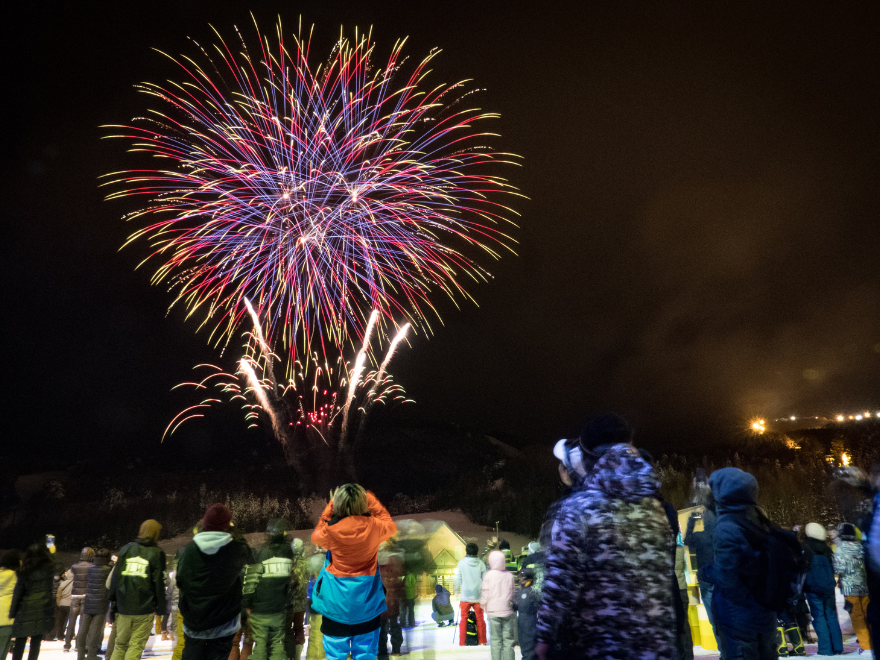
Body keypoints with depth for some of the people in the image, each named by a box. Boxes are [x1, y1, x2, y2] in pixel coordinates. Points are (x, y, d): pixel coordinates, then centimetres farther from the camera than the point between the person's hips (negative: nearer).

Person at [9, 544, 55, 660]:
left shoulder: (25, 572, -4)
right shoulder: (49, 569, -2)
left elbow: (17, 593, -3)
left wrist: (12, 613, 6)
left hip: (25, 612, 0)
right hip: (43, 611, 0)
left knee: (19, 643, 10)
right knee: (36, 642, 8)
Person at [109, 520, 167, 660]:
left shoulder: (126, 549, 8)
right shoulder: (157, 553, -3)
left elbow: (115, 576, 9)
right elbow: (159, 582, -4)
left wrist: (113, 599, 18)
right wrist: (161, 607, 3)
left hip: (124, 606, 4)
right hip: (145, 608, -4)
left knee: (120, 643, 16)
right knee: (136, 645, 1)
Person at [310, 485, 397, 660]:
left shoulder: (331, 530, -15)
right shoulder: (373, 527, -13)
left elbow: (316, 536, 10)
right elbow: (390, 524, 12)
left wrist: (330, 506, 10)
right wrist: (370, 499, 13)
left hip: (336, 600, -1)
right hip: (367, 601, 1)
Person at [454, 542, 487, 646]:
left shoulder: (462, 562, -5)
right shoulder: (481, 563, -3)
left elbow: (457, 579, -1)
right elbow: (485, 579, 3)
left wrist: (457, 589, 11)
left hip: (465, 596, -1)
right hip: (478, 596, 1)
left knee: (464, 619, 8)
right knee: (480, 618, 12)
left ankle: (462, 642, 8)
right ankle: (482, 641, 18)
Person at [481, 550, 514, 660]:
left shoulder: (488, 575, -7)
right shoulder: (509, 575, 0)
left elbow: (485, 593, -3)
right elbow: (513, 593, 8)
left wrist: (484, 605, 13)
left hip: (493, 611, -2)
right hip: (508, 611, 2)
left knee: (496, 640, 6)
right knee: (508, 639, 8)